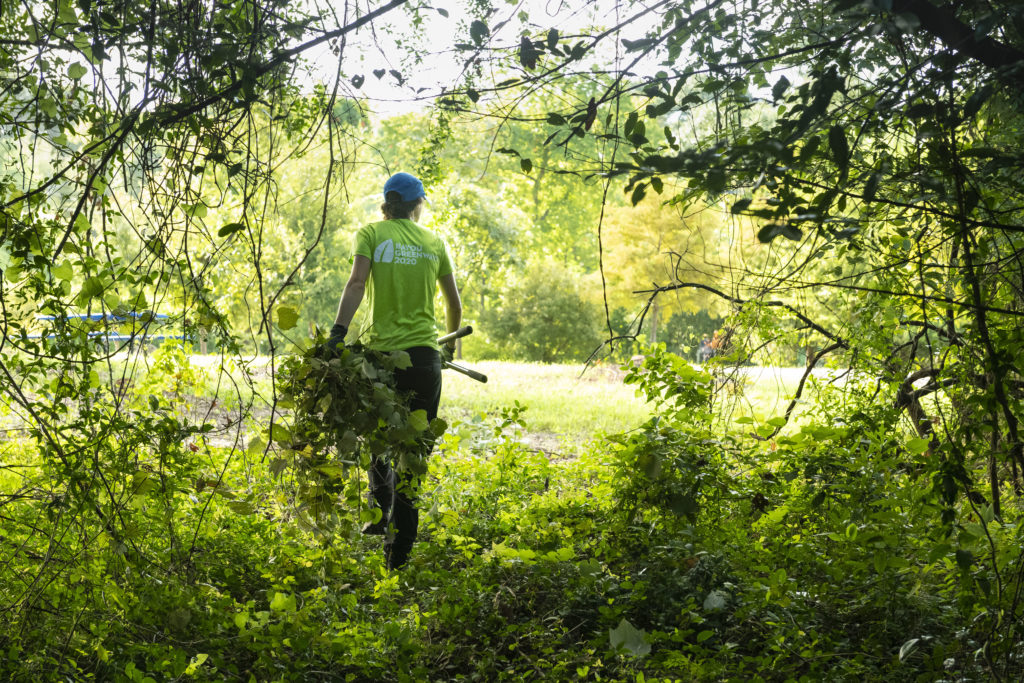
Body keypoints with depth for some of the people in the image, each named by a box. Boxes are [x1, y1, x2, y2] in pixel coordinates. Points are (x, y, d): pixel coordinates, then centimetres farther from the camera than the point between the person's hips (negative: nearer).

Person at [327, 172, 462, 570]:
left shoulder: (371, 234, 4)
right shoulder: (434, 242, 11)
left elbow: (357, 282, -13)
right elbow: (453, 301, 17)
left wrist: (338, 331, -19)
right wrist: (451, 343, 33)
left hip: (381, 353, -1)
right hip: (424, 355, 1)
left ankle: (381, 511, 20)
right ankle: (397, 555, 2)